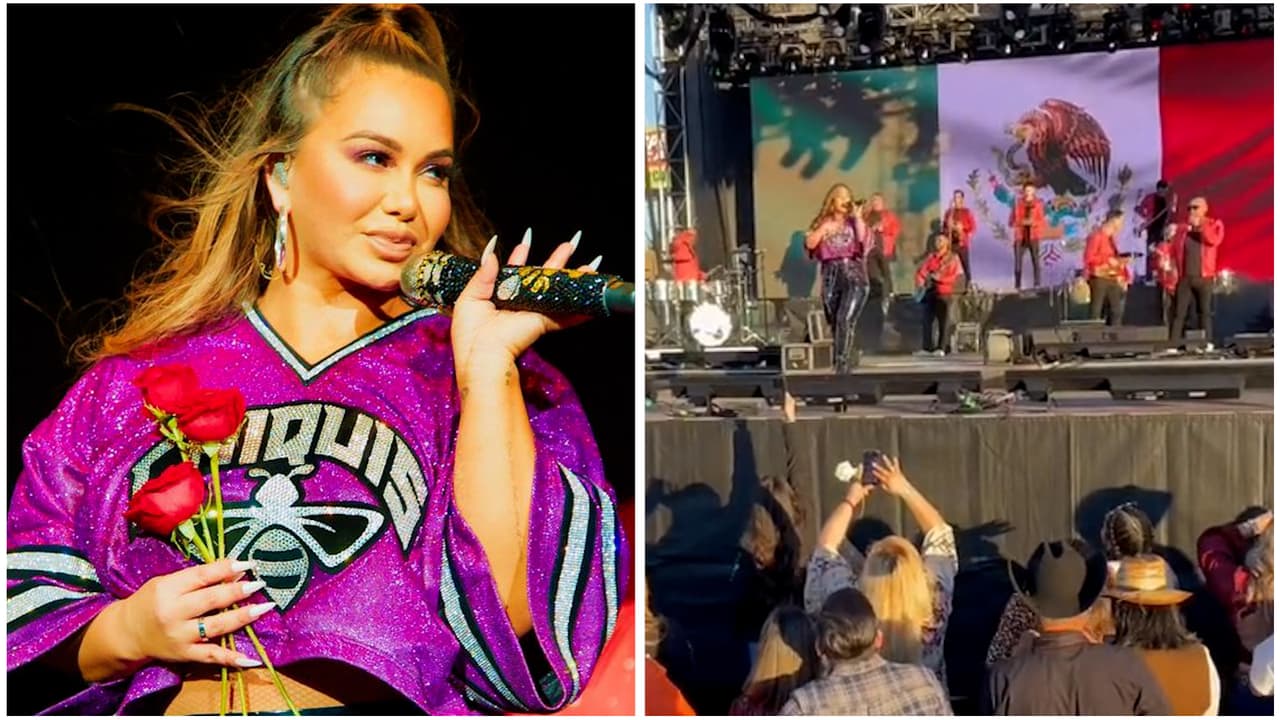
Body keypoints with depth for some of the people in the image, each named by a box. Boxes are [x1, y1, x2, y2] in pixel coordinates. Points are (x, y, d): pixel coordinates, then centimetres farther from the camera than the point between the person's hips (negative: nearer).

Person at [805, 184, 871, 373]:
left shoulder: (853, 222, 8)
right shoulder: (822, 223, 12)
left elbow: (864, 239, -12)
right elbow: (809, 244, -3)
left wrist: (857, 216, -7)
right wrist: (825, 227, -6)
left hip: (854, 277, -3)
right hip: (831, 278, 3)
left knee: (845, 320, -18)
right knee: (834, 324, 7)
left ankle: (842, 365, -17)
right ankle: (849, 357, 25)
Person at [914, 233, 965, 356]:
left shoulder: (953, 258, 1)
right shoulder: (931, 257, 14)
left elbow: (956, 276, -8)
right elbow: (922, 272, 8)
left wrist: (940, 278, -19)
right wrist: (920, 283, -10)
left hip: (945, 294, -4)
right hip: (930, 292, 4)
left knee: (945, 322, -5)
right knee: (928, 321, 2)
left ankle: (941, 348, -5)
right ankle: (927, 347, 5)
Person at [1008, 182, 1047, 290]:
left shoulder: (1039, 204, 2)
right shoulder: (1017, 203, 3)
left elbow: (1042, 222, 2)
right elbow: (1011, 221, 3)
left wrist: (1033, 222, -17)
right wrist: (1021, 222, -16)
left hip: (1033, 237, 0)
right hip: (1020, 237, 1)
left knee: (1036, 261, -5)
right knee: (1017, 262, -4)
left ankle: (1037, 286, 0)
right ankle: (1017, 286, 2)